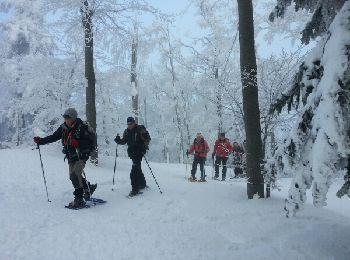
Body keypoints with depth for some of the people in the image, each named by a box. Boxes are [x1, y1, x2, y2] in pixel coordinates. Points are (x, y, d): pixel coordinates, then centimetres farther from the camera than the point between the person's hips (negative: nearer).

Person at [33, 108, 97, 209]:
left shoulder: (82, 127, -16)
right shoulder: (63, 127, 2)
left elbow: (91, 142, -19)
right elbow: (53, 137, 10)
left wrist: (77, 143, -30)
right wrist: (40, 141, 1)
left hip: (81, 155, -7)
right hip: (71, 156, 7)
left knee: (75, 175, -18)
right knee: (73, 177, 11)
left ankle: (79, 199, -8)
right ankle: (88, 187, 34)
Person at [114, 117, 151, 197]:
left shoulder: (140, 129, -9)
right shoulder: (126, 131, 8)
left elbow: (147, 138, -8)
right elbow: (124, 141, 16)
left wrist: (145, 145, -23)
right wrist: (118, 140, -4)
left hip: (139, 153, -7)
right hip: (132, 153, 7)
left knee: (134, 172, -13)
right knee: (138, 169, 21)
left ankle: (135, 189, -7)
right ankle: (142, 184, 40)